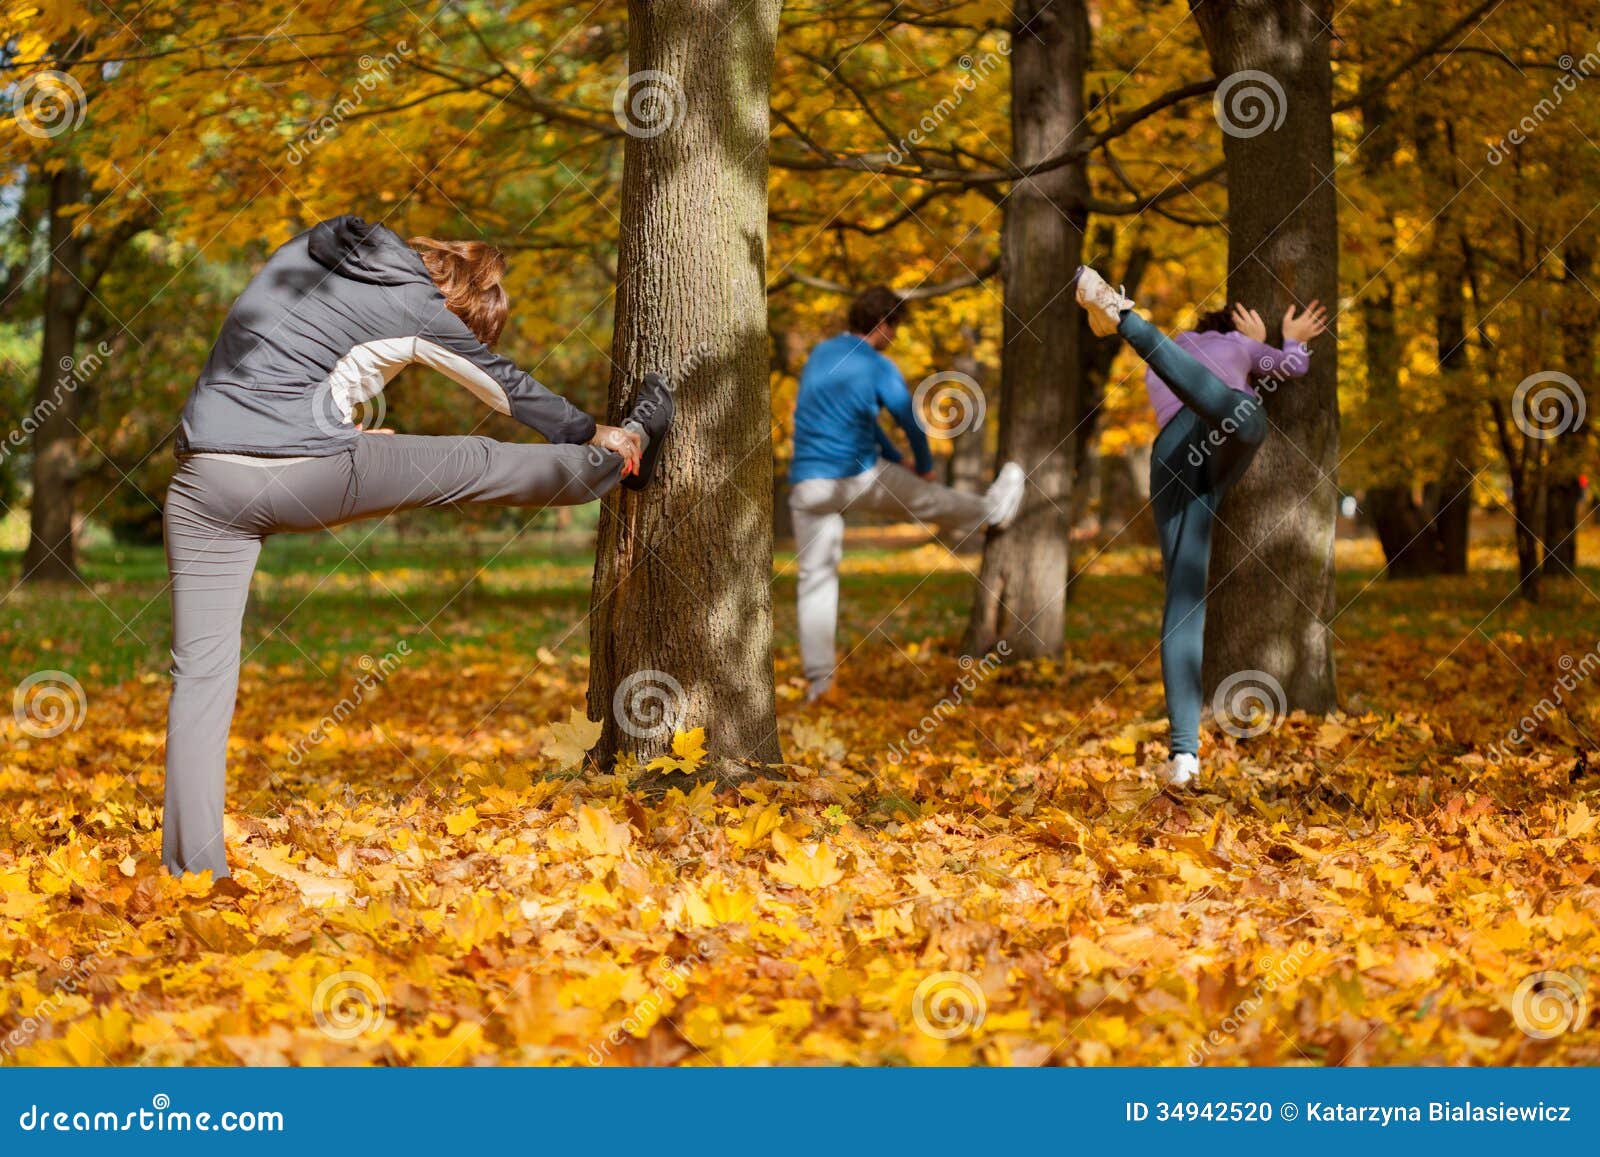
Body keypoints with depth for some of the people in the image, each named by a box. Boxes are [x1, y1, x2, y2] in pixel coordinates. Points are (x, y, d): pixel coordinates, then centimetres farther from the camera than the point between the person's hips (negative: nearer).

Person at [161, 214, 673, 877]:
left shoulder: (304, 250, 16)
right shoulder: (414, 308, 2)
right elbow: (505, 385, 15)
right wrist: (594, 436, 29)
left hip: (203, 480, 5)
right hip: (308, 475, -5)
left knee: (202, 672, 2)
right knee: (472, 464, 15)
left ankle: (191, 867, -1)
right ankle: (622, 459, 36)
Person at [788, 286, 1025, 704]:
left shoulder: (820, 355, 12)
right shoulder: (878, 368, -9)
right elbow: (911, 423, 1)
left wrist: (894, 457, 30)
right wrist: (924, 466, 22)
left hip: (807, 486, 5)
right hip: (859, 477, -5)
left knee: (816, 577, 4)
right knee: (927, 498, 24)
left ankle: (818, 679, 2)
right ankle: (991, 511, 52)